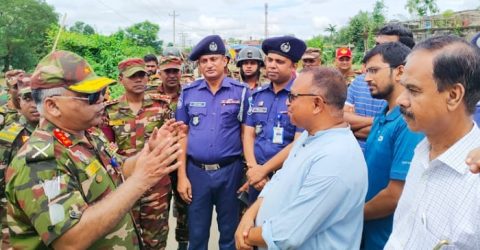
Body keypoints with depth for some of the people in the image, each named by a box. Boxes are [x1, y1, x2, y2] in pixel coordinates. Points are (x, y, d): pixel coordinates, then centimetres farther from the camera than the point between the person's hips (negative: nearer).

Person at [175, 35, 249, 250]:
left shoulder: (240, 91, -3)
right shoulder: (188, 92, 2)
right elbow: (182, 135, 4)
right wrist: (182, 175, 0)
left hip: (230, 170, -1)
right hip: (196, 171, 1)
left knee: (230, 233, 16)